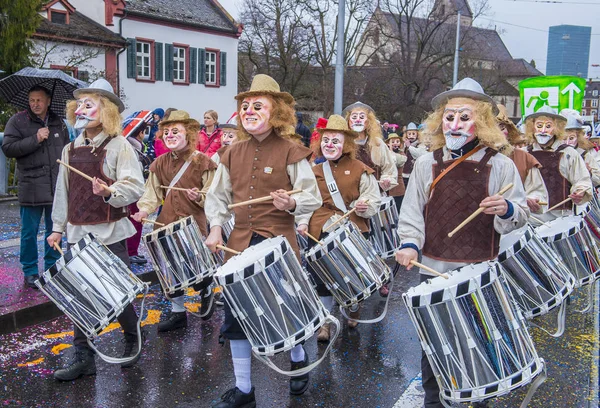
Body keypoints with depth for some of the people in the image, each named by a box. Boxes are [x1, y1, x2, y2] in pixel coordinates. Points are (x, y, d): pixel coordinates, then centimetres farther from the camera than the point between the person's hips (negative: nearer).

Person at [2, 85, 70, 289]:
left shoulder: (58, 123, 12)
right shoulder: (17, 121, -1)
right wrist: (35, 139, -18)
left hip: (57, 188, 4)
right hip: (31, 188, -4)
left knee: (55, 230, 11)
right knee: (29, 232, 3)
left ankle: (52, 268, 23)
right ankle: (29, 272, 15)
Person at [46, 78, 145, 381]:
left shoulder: (119, 146, -6)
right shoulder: (70, 150, 11)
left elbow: (135, 187, -14)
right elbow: (62, 192, 16)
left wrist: (110, 192, -32)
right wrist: (58, 227, 15)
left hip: (110, 234, -5)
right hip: (77, 234, 5)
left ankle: (133, 341, 27)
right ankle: (83, 358, 15)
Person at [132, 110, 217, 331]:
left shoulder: (202, 161, -4)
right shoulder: (160, 163, 9)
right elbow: (153, 193, 10)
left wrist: (199, 196, -22)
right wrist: (144, 210, -7)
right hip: (166, 224, 5)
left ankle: (205, 291, 34)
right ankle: (177, 311, 27)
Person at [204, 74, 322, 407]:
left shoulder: (291, 152, -6)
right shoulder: (233, 154, 8)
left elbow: (313, 198, -6)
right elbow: (218, 196, 14)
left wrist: (292, 203, -27)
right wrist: (216, 227, -1)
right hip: (240, 243, 5)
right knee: (236, 315, 5)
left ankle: (299, 359, 42)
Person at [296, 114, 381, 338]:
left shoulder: (360, 169, -1)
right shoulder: (314, 171, 8)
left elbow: (374, 201, 0)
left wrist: (364, 206, -21)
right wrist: (302, 221, -4)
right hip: (320, 233, 1)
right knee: (322, 278, 0)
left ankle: (352, 311, 39)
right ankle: (325, 322, 15)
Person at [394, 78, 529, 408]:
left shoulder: (500, 165, -2)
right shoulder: (426, 164, 3)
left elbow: (521, 215, -1)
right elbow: (411, 210, 4)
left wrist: (506, 210, -22)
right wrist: (409, 243, -11)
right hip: (434, 269, 2)